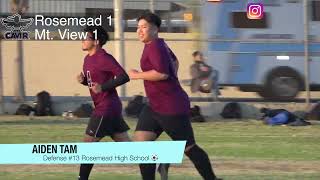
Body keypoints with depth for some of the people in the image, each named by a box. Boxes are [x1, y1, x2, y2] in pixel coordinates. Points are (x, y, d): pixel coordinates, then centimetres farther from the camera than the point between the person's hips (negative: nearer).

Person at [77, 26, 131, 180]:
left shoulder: (104, 58, -16)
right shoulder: (88, 59, 14)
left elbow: (123, 77, -21)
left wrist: (103, 87, -25)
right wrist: (83, 80, 4)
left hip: (106, 108, -10)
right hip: (112, 108, 10)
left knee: (88, 142, -5)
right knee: (124, 142, 9)